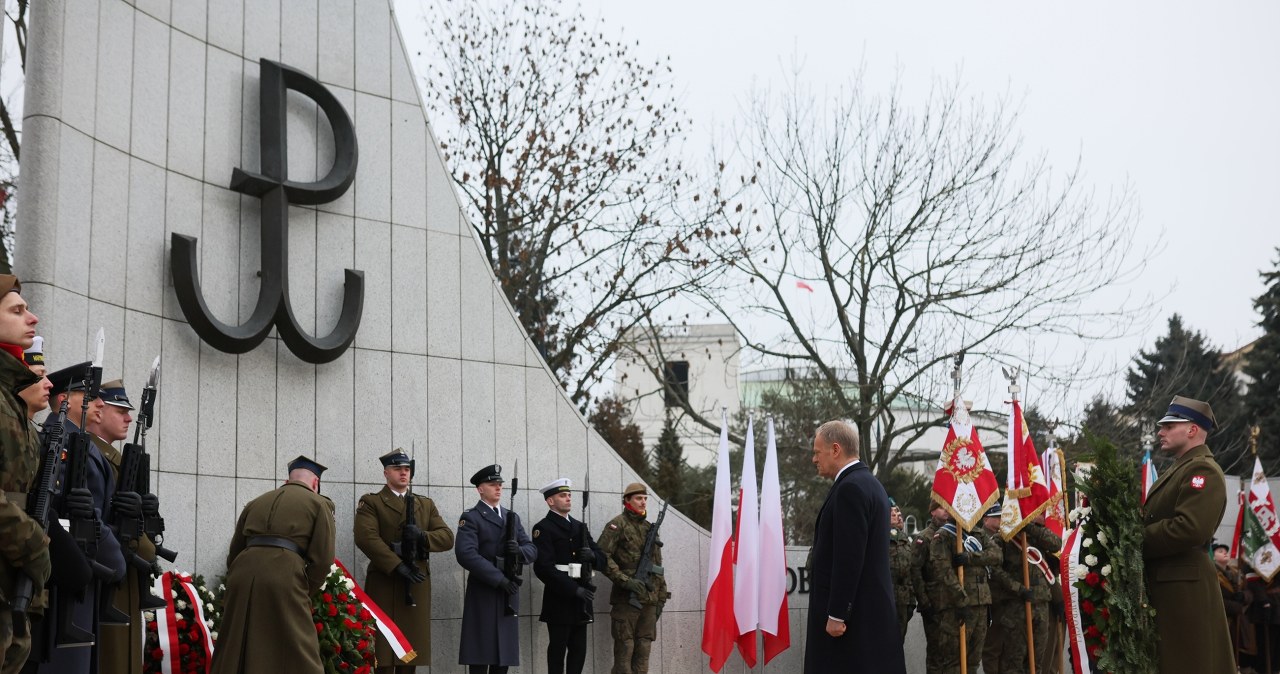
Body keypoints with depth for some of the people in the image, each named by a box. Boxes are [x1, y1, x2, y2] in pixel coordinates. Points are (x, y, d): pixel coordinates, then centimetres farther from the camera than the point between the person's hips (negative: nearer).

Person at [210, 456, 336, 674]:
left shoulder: (257, 502, 26)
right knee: (296, 655, 1)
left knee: (235, 652, 14)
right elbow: (323, 558, 2)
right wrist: (305, 592, 14)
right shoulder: (318, 503, 11)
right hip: (284, 578, -5)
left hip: (243, 575, 5)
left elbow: (233, 552, 26)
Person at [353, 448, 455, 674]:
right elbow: (366, 537, -12)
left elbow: (447, 538, 8)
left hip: (417, 585, 4)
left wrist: (422, 536, -13)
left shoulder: (426, 504, 19)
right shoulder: (370, 502, 4)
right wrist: (398, 565, -20)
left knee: (410, 654, 4)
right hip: (384, 584, -4)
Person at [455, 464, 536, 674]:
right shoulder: (471, 517, -3)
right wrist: (499, 579, -21)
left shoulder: (512, 517, 18)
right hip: (483, 594, -6)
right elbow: (466, 554, -17)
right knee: (480, 654, -6)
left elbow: (532, 550, 12)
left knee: (504, 653, 6)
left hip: (509, 594, 6)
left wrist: (520, 551, -13)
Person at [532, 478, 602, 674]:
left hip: (580, 599, 7)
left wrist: (592, 555, -10)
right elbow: (544, 568, -16)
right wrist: (574, 589, -20)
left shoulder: (580, 527, 18)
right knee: (558, 649, -2)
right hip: (559, 599, -7)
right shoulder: (543, 529, -6)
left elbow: (600, 557, 15)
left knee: (579, 650, 7)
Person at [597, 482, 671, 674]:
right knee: (624, 648, -5)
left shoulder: (650, 528, 17)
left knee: (643, 649, 6)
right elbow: (602, 556, -14)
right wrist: (625, 580, -20)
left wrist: (661, 597, 15)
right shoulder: (618, 525, -3)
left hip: (649, 599, 6)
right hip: (626, 598, -6)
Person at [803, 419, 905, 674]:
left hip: (854, 609, -10)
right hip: (867, 607, 10)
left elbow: (848, 557, -21)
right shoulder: (867, 482, 17)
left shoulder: (850, 488, -15)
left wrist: (836, 614, -20)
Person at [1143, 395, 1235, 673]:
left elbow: (1190, 529, -25)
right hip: (1165, 581, 10)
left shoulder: (1203, 470, -12)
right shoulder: (1178, 469, 20)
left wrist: (1136, 540, -17)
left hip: (1183, 584, -10)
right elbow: (1158, 521, 19)